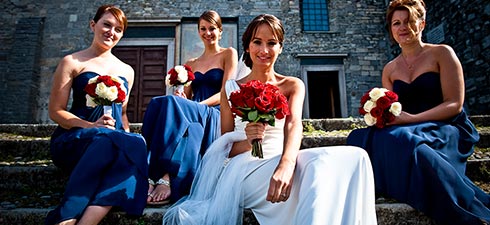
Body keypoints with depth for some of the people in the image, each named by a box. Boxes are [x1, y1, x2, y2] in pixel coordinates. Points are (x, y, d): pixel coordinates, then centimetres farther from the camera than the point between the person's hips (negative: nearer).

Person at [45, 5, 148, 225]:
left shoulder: (127, 71, 21)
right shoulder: (72, 62, 8)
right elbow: (56, 111, 3)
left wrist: (127, 134, 2)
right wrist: (91, 126, -15)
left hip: (116, 140, 3)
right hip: (75, 138, -3)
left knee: (136, 144, -34)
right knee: (107, 139, -39)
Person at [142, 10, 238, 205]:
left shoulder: (229, 54, 11)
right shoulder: (191, 64, 26)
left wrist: (198, 105, -16)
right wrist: (181, 99, -6)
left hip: (214, 117, -4)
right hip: (191, 116, 4)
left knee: (171, 103, -33)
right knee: (157, 103, -28)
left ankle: (167, 179, -41)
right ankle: (149, 175, -38)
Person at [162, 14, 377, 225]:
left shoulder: (293, 85, 10)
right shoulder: (231, 88, 9)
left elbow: (294, 124, -12)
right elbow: (225, 147, 6)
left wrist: (286, 165, -35)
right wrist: (247, 142, -20)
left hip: (280, 162, 3)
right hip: (243, 167, -2)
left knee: (353, 157, -26)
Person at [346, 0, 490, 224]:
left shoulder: (442, 54, 0)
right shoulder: (390, 69, 12)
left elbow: (454, 104, -8)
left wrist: (411, 118, -20)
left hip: (446, 130, -3)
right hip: (408, 130, 4)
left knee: (400, 139, -35)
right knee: (361, 137, -24)